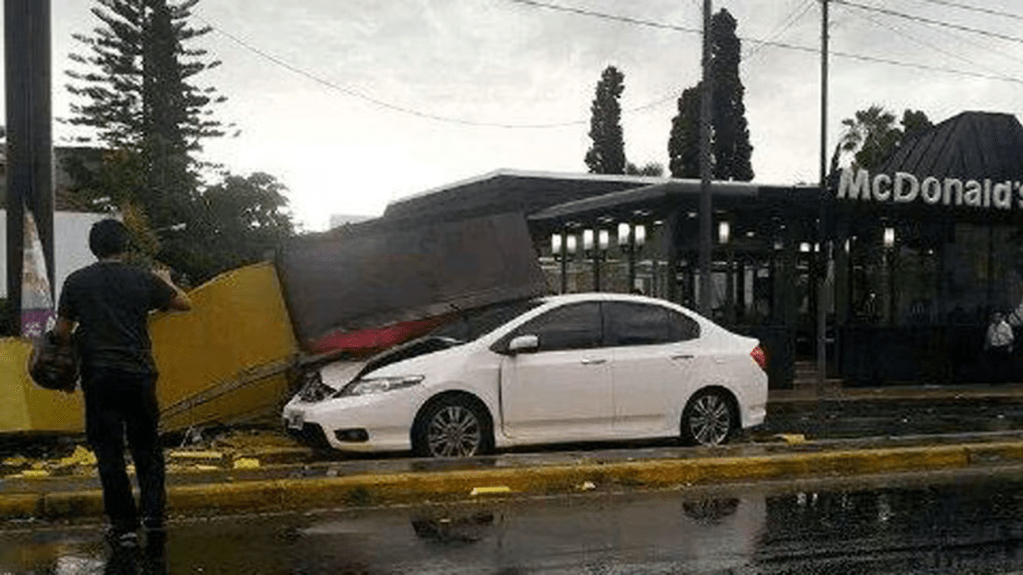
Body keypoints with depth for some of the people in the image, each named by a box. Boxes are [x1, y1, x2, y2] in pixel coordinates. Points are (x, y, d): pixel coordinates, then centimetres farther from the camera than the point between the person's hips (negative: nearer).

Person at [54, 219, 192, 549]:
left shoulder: (76, 282, 1)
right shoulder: (144, 280, 0)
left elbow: (62, 331, 4)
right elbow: (185, 304, 11)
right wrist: (166, 282, 30)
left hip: (99, 376, 0)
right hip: (139, 374, 0)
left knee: (109, 451, 6)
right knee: (146, 445, 15)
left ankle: (124, 527, 7)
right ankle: (153, 513, 15)